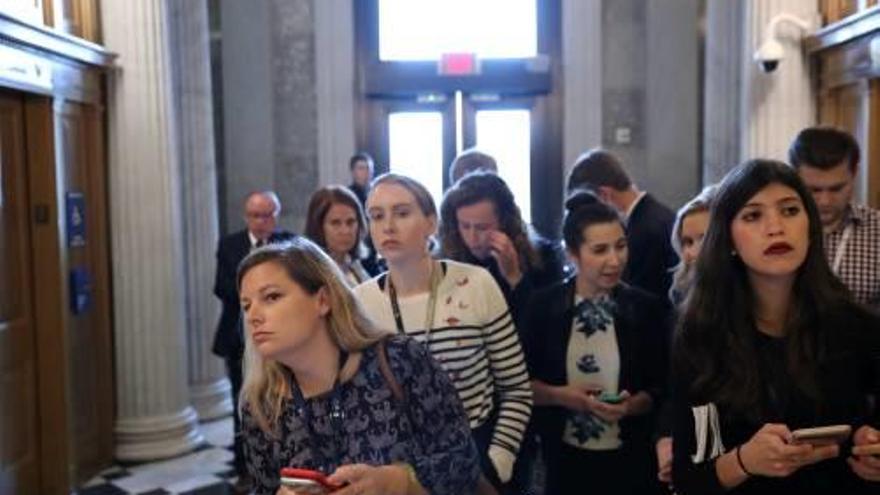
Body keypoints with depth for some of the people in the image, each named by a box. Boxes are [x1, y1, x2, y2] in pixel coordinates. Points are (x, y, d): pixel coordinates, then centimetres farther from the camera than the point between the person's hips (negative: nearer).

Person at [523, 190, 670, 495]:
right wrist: (563, 396, -17)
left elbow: (662, 388, -1)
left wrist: (632, 405, -19)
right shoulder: (544, 306, -5)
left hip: (631, 462, 0)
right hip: (565, 459, 0)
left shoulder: (647, 308, -5)